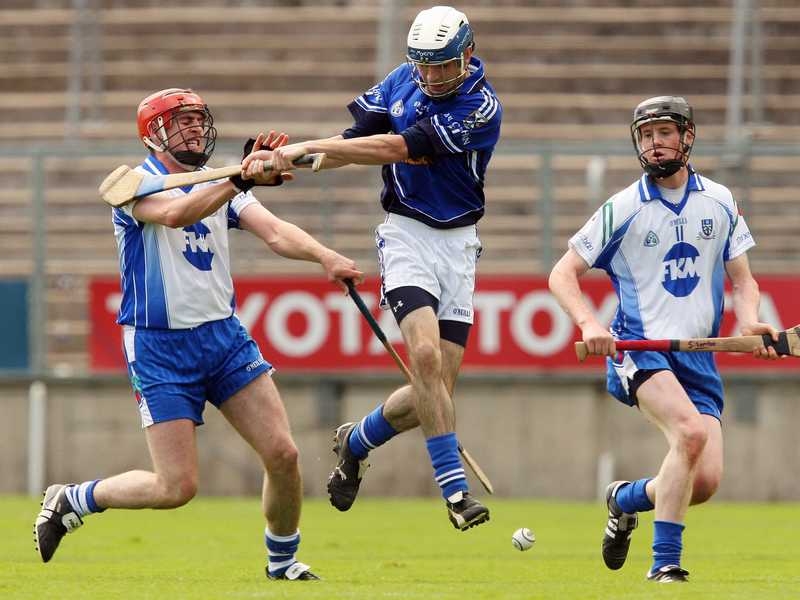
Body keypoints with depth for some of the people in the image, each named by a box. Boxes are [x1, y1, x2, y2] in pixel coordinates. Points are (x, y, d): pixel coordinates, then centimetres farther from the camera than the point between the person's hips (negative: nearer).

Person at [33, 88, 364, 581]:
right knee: (177, 488, -9)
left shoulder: (221, 186, 10)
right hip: (160, 349, -6)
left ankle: (283, 561, 18)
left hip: (224, 336, 6)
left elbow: (274, 231, -5)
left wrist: (326, 258, -24)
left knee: (283, 454, -5)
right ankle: (71, 501, 14)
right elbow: (176, 214, -32)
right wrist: (240, 179, -46)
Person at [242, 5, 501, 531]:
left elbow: (395, 148, -22)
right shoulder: (403, 81, 1)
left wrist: (306, 147, -24)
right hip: (407, 235, 1)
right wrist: (290, 159, -15)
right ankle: (456, 488, -20)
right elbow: (357, 141, 4)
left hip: (458, 245, 0)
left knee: (438, 389, 0)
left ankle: (356, 443, 27)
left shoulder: (482, 108, -15)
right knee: (426, 356, -23)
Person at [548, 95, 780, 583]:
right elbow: (563, 274, 1)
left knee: (706, 482, -9)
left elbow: (742, 279, 15)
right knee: (691, 432, -31)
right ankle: (665, 564, -23)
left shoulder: (719, 201, 9)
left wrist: (750, 323, -7)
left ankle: (626, 497, 23)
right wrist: (589, 324, -18)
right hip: (639, 347, -4)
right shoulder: (623, 209, 0)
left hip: (699, 357, 4)